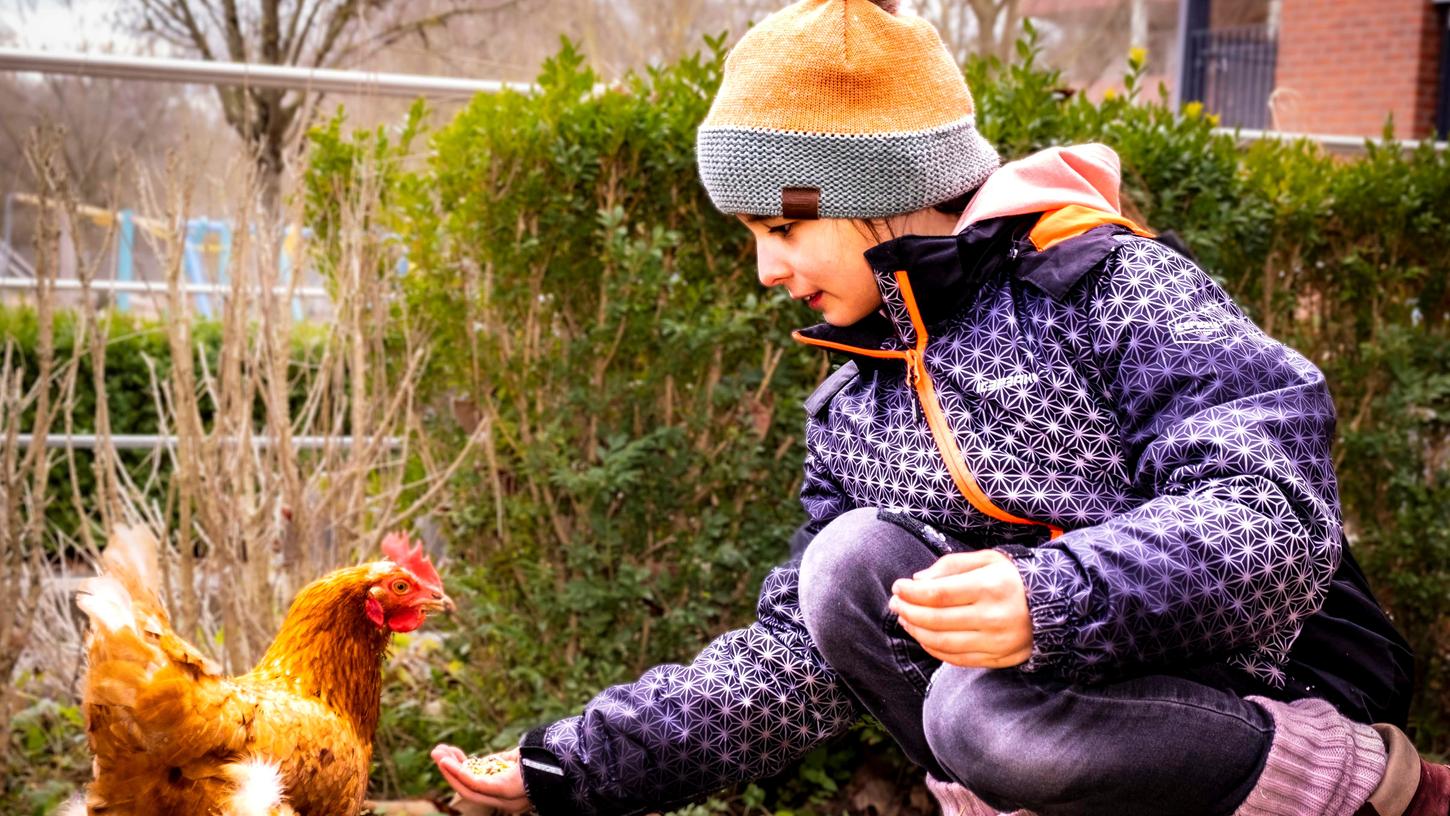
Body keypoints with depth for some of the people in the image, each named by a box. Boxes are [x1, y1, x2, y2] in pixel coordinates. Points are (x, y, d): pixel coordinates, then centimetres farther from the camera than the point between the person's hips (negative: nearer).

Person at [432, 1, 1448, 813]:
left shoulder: (1103, 284, -10)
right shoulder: (852, 411, 12)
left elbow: (1276, 510, -23)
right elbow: (797, 657, 14)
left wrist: (1057, 599, -39)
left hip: (1279, 705, -5)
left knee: (999, 712, -34)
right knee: (851, 564, -13)